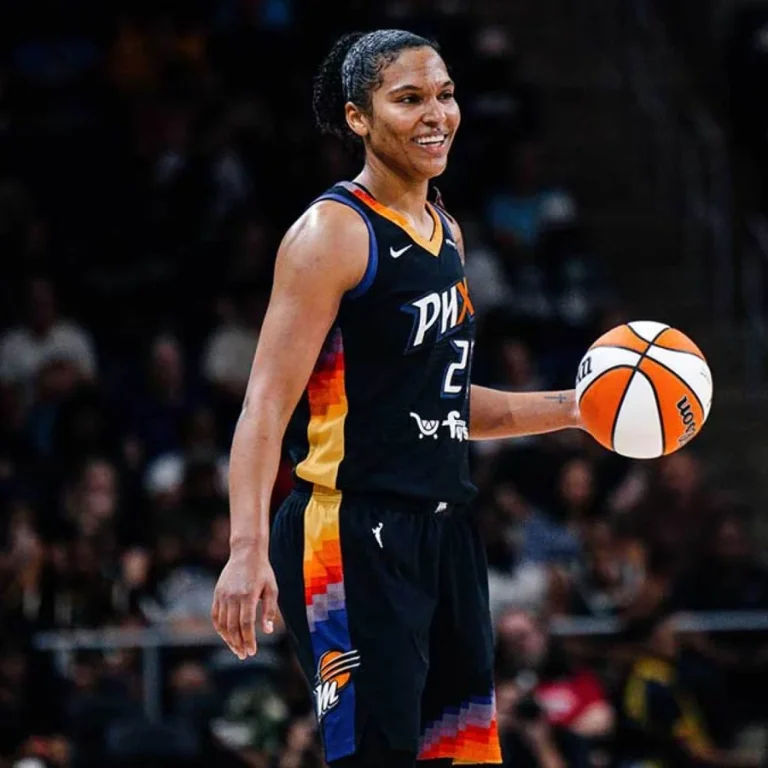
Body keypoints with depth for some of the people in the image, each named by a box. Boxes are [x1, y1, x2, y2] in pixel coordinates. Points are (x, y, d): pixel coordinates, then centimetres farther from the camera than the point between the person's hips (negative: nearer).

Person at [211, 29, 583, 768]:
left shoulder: (446, 233, 15)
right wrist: (248, 549, -28)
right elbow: (267, 403, -17)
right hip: (354, 537, -9)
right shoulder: (332, 232, -11)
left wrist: (574, 408, 18)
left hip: (444, 533, 9)